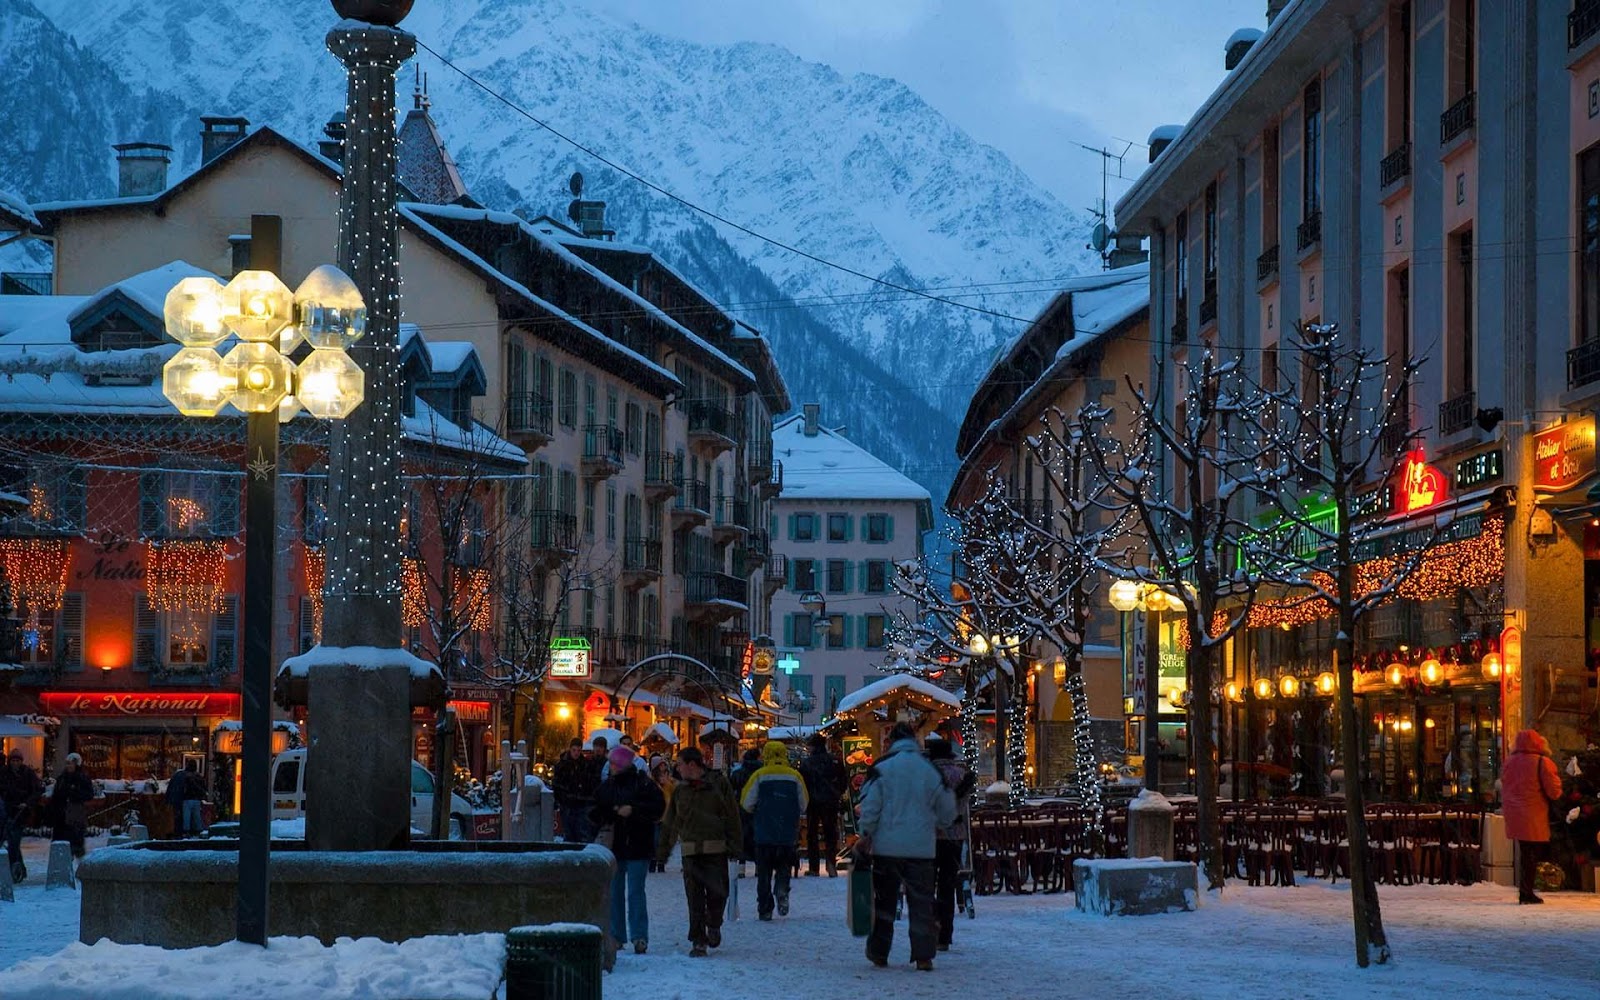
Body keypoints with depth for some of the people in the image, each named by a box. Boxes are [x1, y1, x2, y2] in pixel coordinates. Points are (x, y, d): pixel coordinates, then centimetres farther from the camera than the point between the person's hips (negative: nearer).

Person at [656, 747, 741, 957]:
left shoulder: (719, 784, 1)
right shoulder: (680, 790, 11)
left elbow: (732, 815, 3)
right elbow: (669, 824, 15)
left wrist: (734, 843, -5)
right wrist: (662, 854, 13)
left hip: (716, 851, -2)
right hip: (691, 852, 2)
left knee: (718, 892, -6)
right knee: (694, 899, -1)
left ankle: (714, 926, 23)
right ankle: (698, 941, 6)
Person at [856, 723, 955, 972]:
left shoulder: (882, 768, -5)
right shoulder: (931, 769, 3)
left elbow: (869, 806, -9)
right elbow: (947, 813, 10)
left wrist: (866, 836, 2)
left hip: (886, 846, -1)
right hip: (922, 848, 1)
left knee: (884, 900, 11)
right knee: (921, 902, 5)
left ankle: (878, 953, 15)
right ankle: (923, 955, -2)